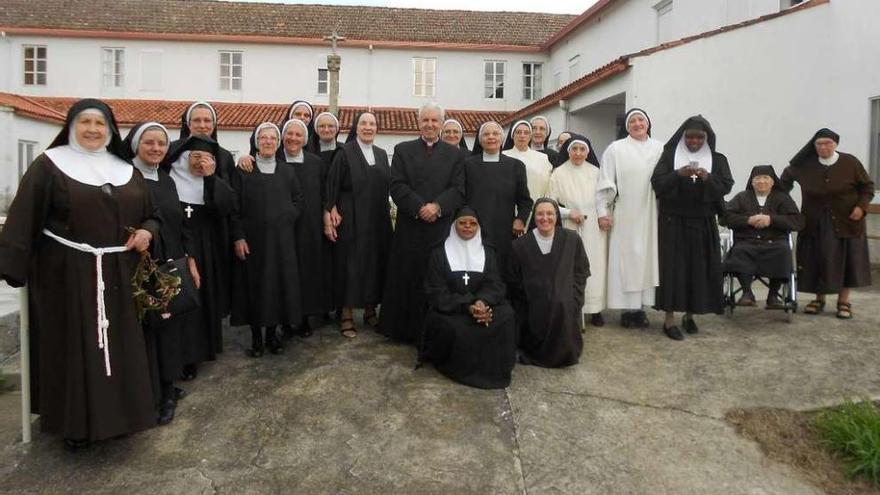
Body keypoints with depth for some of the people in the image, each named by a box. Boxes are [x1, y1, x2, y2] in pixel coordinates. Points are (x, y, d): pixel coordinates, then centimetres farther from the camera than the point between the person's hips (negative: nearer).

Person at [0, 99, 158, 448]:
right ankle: (76, 424, 18)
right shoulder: (50, 165, -1)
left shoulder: (126, 170, 11)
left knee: (117, 346, 10)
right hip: (66, 274, -3)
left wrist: (146, 231, -6)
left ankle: (117, 415, 24)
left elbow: (151, 215, 16)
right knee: (72, 348, 5)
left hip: (117, 276, 4)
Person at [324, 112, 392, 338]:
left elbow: (387, 186, 14)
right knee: (350, 265, -1)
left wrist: (388, 212, 7)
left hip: (377, 220, 5)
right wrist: (330, 214, -13)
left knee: (375, 263, 9)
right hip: (351, 219, -5)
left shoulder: (381, 154, 11)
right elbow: (332, 185, -7)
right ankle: (346, 316, 7)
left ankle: (370, 310, 22)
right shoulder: (345, 152, -4)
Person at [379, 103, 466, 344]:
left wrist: (437, 206, -16)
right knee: (405, 278, 4)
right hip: (409, 227, 0)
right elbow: (397, 186, -1)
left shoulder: (454, 154, 11)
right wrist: (420, 208, -14)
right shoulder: (403, 150, 9)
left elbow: (459, 190, 1)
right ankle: (401, 329, 16)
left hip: (441, 227, 0)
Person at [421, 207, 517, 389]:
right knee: (456, 329, -35)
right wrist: (467, 307, -21)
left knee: (506, 316, -27)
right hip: (449, 310, -3)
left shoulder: (488, 253, 13)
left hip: (482, 305, 3)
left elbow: (495, 285, 1)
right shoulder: (439, 253, 3)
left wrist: (483, 302, -24)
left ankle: (493, 367, -8)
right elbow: (436, 292, -6)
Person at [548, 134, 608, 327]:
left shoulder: (595, 172, 5)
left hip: (594, 229, 2)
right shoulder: (559, 174, -1)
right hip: (571, 230, -2)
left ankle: (595, 309, 14)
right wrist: (569, 213, -11)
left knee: (595, 266, 4)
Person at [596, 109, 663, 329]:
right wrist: (603, 212, -6)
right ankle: (627, 309, 6)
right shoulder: (616, 149, 2)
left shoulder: (660, 149, 9)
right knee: (626, 259, -1)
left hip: (651, 217, 3)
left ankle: (640, 307, 13)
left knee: (648, 258, 4)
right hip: (625, 217, -3)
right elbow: (606, 183, -1)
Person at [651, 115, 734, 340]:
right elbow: (657, 183, -8)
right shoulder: (670, 155, 2)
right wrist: (678, 174, -25)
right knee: (673, 267, -6)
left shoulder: (717, 160, 6)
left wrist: (708, 178, -24)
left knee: (699, 268, 4)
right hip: (673, 222, -2)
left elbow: (726, 186, -6)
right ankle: (669, 319, -2)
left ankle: (689, 315, 19)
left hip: (703, 223, 2)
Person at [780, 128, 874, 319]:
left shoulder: (850, 163, -7)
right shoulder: (806, 165, -3)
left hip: (846, 222, -1)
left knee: (846, 260, 3)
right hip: (815, 224, 1)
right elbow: (787, 176, 16)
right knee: (817, 260, 1)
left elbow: (867, 186, 3)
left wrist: (861, 206, -12)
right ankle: (819, 300, 15)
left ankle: (844, 301, 14)